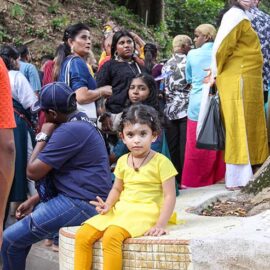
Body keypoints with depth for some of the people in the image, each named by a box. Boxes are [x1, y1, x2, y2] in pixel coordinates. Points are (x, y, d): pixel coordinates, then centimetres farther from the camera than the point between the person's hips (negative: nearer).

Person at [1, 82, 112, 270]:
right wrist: (34, 200, 15)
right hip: (85, 199, 11)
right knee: (22, 228, 23)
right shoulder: (81, 122, 15)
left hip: (81, 204, -11)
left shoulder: (69, 131, -19)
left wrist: (43, 136, -2)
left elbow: (33, 172, -15)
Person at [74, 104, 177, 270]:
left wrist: (161, 224, -17)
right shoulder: (123, 161, 11)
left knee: (111, 236, -33)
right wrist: (108, 205, 1)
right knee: (83, 235, -12)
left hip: (144, 212, -6)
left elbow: (170, 196, -8)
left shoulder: (161, 162, -6)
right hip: (120, 209, 6)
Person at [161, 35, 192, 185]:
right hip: (186, 109, -5)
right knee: (186, 145, -2)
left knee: (172, 147, 6)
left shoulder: (166, 65, 9)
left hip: (170, 110, 5)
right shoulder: (189, 62, -6)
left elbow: (163, 88, 9)